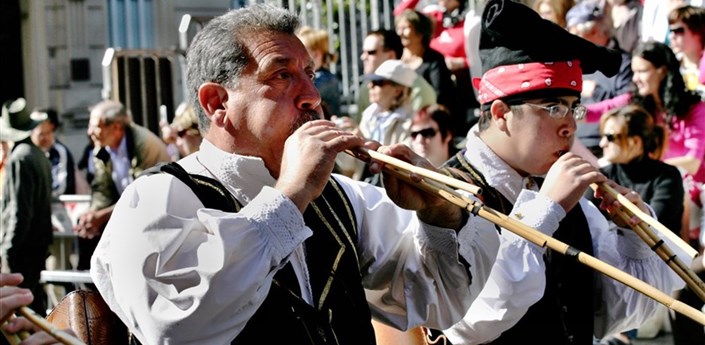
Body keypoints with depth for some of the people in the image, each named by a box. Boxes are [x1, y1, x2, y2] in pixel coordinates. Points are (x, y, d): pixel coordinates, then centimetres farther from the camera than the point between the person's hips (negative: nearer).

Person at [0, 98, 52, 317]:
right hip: (39, 243, 10)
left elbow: (18, 212, -21)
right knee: (35, 303, 16)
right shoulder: (38, 155, 11)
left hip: (21, 248, -10)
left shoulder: (19, 159, -17)